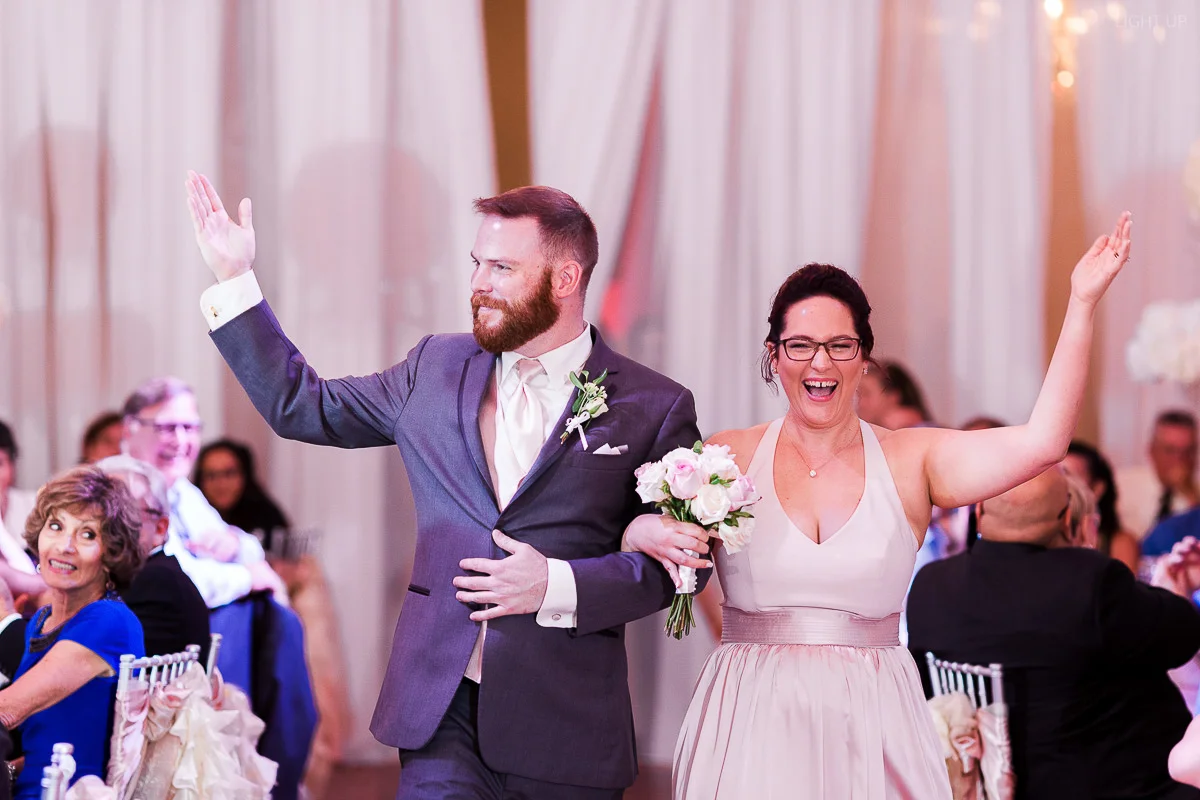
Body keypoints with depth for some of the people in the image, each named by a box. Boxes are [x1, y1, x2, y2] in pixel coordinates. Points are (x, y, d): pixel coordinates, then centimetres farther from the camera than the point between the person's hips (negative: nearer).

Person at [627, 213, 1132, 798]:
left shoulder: (910, 461, 3)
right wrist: (648, 534, -23)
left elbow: (1041, 442, -8)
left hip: (872, 728, 1)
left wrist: (1082, 302, -8)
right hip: (751, 725, -1)